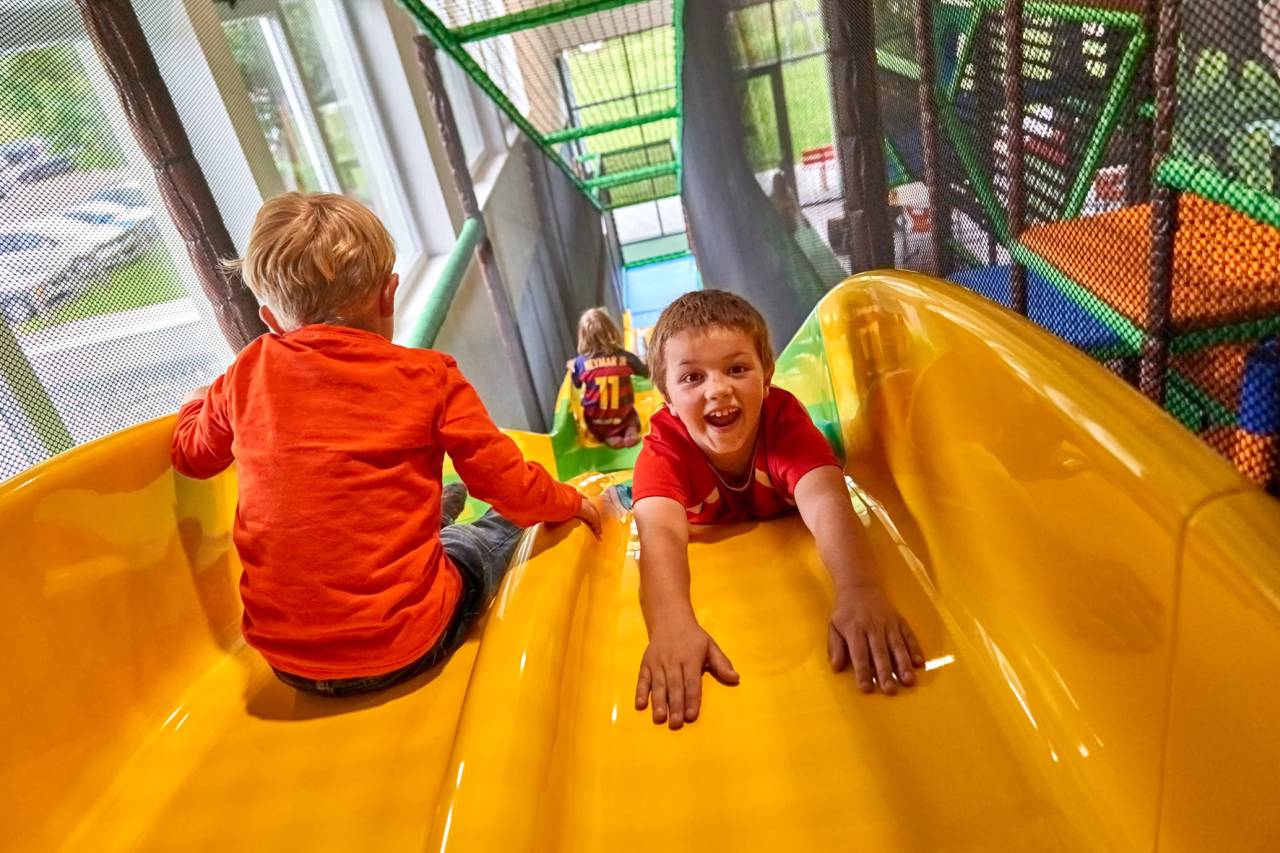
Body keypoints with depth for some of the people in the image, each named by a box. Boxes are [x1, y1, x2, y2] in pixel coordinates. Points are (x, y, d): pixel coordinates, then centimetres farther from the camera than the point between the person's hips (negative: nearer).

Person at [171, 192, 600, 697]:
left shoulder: (247, 375, -4)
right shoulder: (430, 378, -13)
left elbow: (191, 453, 15)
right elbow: (513, 488, -5)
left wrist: (204, 397, 36)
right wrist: (571, 502, 16)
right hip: (402, 651, -3)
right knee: (480, 542, 27)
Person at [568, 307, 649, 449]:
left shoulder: (581, 362, -11)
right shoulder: (625, 357, -12)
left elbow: (576, 384, 9)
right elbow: (646, 373, 5)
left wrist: (572, 367, 29)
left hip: (596, 423, -1)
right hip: (622, 418, 1)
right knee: (632, 415, 34)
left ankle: (609, 437, 2)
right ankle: (631, 432, 0)